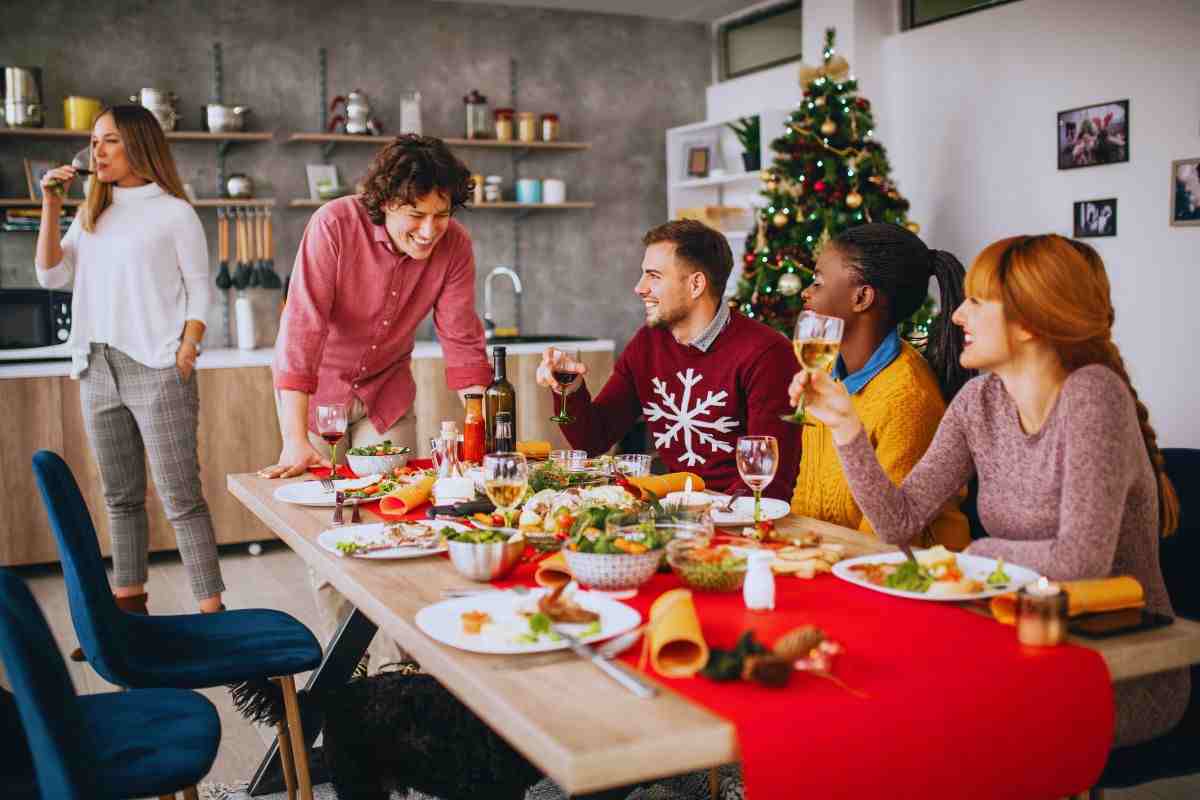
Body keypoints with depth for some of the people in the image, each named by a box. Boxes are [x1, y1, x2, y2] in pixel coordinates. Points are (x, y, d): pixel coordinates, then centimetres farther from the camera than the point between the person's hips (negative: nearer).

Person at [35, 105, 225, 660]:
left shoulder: (173, 212, 0)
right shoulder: (92, 215, 17)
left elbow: (199, 290, -3)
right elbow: (52, 276, 10)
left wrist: (183, 359, -12)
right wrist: (51, 207, 3)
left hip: (156, 370, -6)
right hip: (97, 371, 6)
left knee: (181, 498, -8)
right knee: (121, 499, 13)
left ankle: (212, 614, -4)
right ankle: (129, 610, 23)